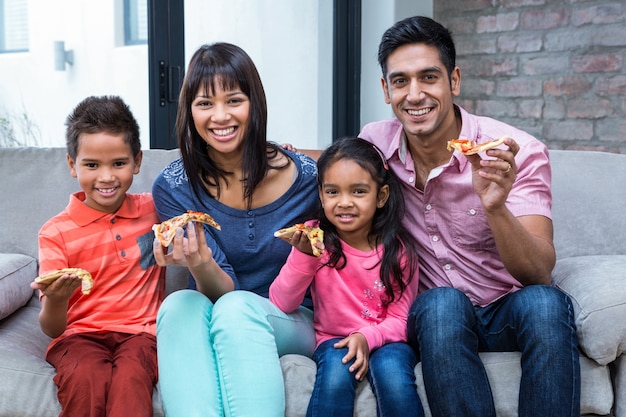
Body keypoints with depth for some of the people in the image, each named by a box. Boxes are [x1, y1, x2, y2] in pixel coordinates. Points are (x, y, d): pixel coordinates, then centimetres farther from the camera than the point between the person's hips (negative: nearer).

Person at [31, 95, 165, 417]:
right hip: (80, 335, 0)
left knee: (130, 376, -33)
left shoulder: (153, 210, 7)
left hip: (141, 332, 0)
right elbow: (52, 329, -2)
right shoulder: (55, 233, 1)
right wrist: (55, 298, -24)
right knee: (85, 378, -33)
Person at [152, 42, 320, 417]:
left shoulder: (305, 175, -10)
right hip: (214, 326, 1)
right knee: (181, 304, -32)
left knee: (236, 308, -33)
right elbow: (221, 292, -12)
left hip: (291, 324, -1)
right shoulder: (173, 187, -8)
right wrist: (201, 265, -32)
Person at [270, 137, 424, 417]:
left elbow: (400, 318, -4)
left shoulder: (398, 249, -7)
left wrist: (367, 337, -24)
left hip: (384, 340, 0)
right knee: (336, 371, -32)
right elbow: (282, 304, -10)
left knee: (391, 371, -32)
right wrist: (302, 254, -25)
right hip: (334, 340, 1)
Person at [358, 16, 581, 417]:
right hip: (431, 316, 1)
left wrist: (495, 206, -41)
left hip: (508, 311, -1)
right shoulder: (375, 141, -4)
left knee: (543, 303, -34)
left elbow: (540, 273, -22)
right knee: (442, 304, -33)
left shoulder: (520, 153, -14)